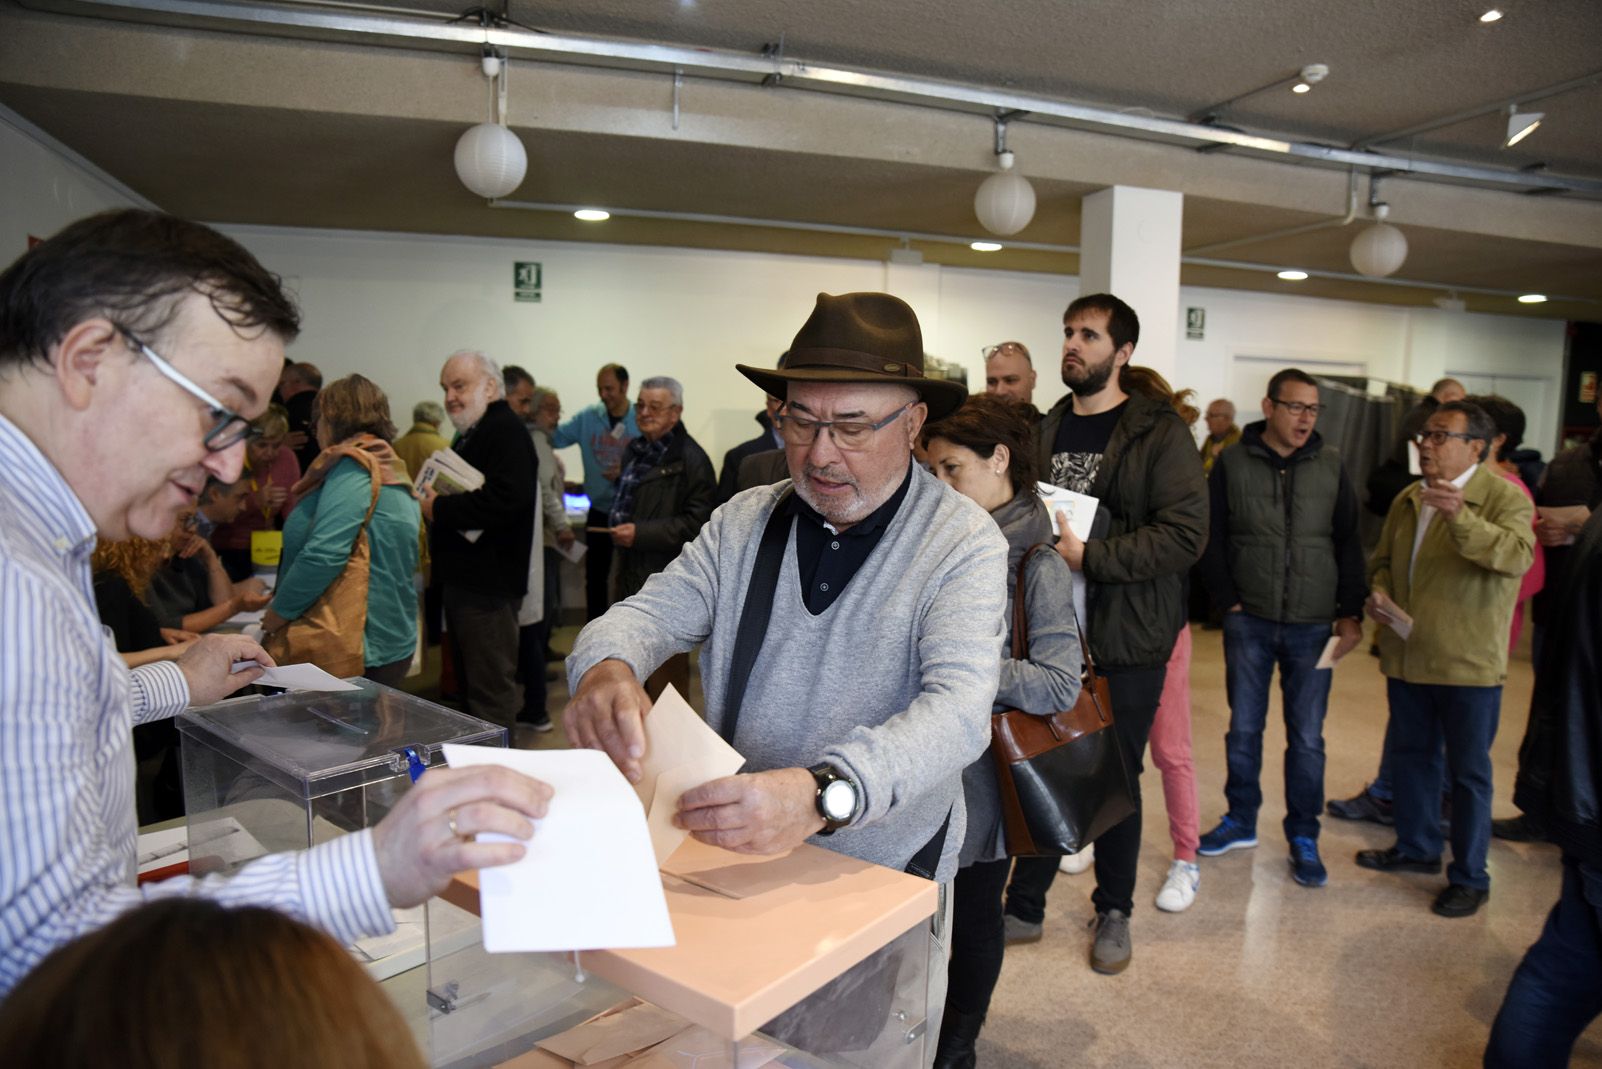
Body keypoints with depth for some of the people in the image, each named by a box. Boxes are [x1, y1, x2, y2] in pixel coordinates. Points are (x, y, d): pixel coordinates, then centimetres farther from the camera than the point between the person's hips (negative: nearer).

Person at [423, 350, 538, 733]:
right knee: (470, 682, 18)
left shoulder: (506, 430, -14)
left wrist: (439, 508, -18)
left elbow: (506, 500, -28)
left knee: (491, 689, -6)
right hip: (463, 576, 11)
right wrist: (433, 502, 6)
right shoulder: (470, 434, 19)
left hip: (488, 584, -11)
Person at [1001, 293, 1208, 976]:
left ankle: (1114, 912, 30)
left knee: (1117, 777, 11)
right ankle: (1024, 906, 27)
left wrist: (1089, 556, -21)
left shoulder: (1159, 433, -7)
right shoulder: (1045, 430, 9)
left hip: (1127, 640, -4)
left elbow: (1185, 534, -17)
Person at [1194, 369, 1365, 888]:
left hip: (1312, 625, 1)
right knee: (1243, 728, 10)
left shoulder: (1331, 465, 2)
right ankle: (1241, 821, 27)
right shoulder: (1232, 462, -2)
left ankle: (1303, 838, 20)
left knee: (1307, 736, 6)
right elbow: (1212, 538, 0)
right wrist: (1227, 600, -6)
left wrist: (1351, 612, 0)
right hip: (1248, 621, 0)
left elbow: (1348, 543, 5)